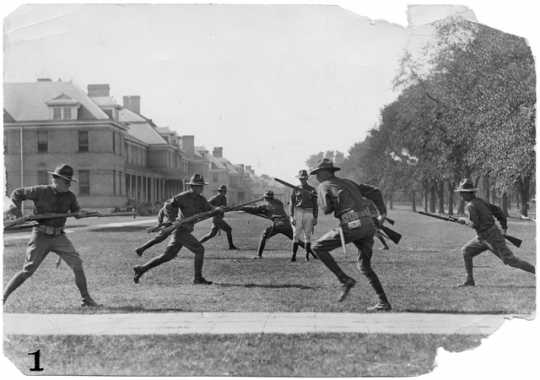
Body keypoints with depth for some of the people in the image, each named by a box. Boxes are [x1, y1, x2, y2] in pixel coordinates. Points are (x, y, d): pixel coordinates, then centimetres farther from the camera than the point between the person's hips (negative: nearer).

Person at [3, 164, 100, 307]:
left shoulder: (69, 196, 4)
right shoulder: (40, 191, -7)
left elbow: (76, 210, 12)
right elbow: (18, 193, 4)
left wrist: (80, 213, -12)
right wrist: (16, 207, -12)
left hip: (59, 236, 4)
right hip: (41, 236, -4)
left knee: (77, 265, -6)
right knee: (27, 271, -4)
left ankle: (86, 299, 4)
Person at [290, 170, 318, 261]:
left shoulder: (312, 190, 7)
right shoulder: (295, 190, 7)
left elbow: (315, 205, 7)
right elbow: (292, 204, 4)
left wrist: (315, 218, 1)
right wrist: (291, 217, -6)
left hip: (309, 213, 0)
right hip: (298, 212, 0)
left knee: (308, 235, 3)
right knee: (296, 235, -5)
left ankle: (307, 254, 10)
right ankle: (293, 255, -5)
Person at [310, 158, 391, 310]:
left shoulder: (323, 186, 9)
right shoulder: (348, 182, 27)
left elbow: (326, 209, -4)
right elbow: (374, 191, 22)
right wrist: (383, 212, 21)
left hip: (352, 226, -7)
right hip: (368, 225, 7)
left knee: (318, 248, 5)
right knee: (364, 266, 20)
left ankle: (345, 280, -1)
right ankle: (383, 303, 13)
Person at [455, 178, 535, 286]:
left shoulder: (470, 206, -18)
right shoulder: (479, 201, 9)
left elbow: (475, 224, -28)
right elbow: (497, 210, 12)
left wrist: (464, 221, -9)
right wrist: (504, 228, 15)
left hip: (492, 237, -10)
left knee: (510, 260, -4)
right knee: (466, 251, 6)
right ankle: (469, 280, 7)